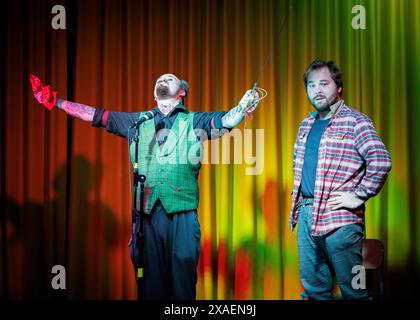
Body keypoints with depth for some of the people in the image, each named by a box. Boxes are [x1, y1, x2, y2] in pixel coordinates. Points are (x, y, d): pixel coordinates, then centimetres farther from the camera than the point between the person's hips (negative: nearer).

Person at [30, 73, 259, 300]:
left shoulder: (194, 121, 13)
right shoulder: (138, 121, 20)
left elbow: (226, 119, -3)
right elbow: (96, 115, 22)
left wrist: (243, 107, -25)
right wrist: (55, 101, 19)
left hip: (182, 214, -2)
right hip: (146, 213, 2)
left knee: (182, 281, -2)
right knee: (151, 283, 5)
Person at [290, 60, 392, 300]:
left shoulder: (355, 121, -9)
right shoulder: (307, 125, 14)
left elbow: (381, 161, -19)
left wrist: (359, 197, -17)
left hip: (340, 219, -7)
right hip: (306, 214, 7)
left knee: (352, 288, 3)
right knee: (313, 286, 15)